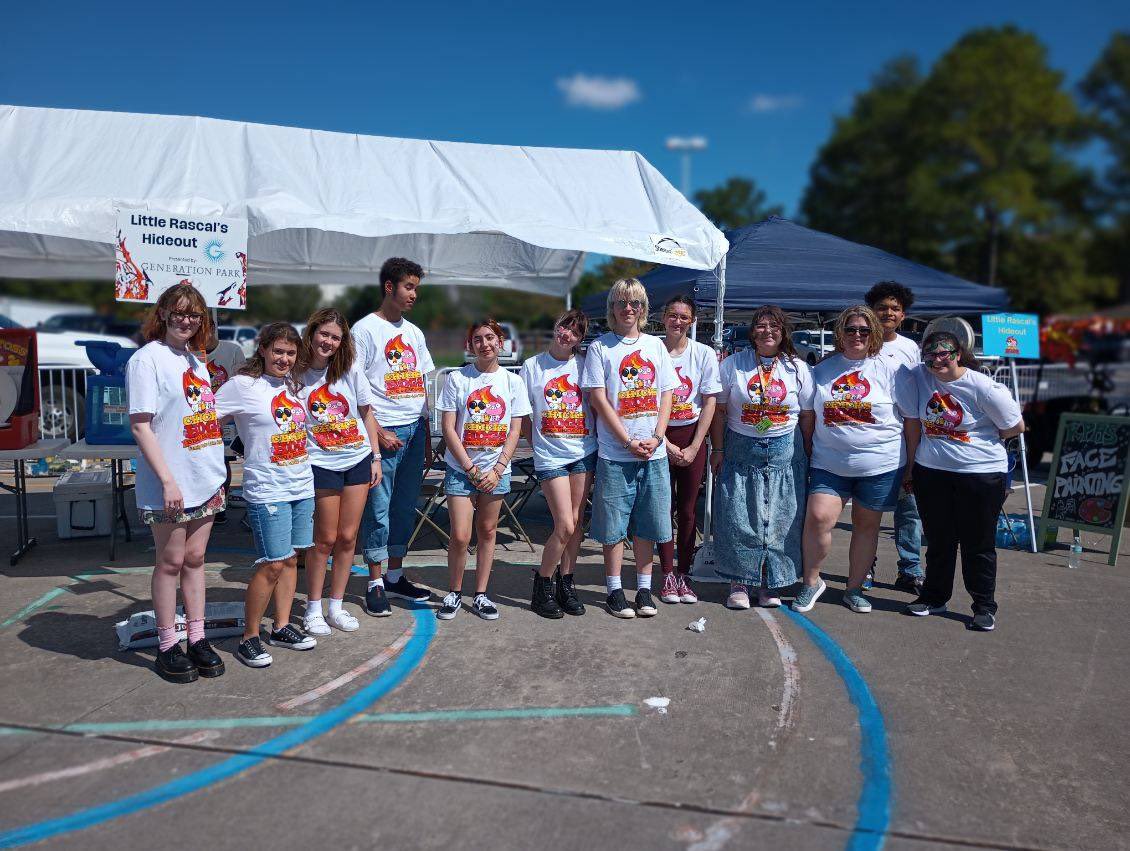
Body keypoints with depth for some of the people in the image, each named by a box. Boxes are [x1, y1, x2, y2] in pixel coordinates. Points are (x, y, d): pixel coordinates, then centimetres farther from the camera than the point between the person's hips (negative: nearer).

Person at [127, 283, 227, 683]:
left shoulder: (196, 359, 13)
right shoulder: (147, 359, -9)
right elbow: (140, 426, -14)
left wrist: (217, 472, 14)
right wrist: (167, 480, -19)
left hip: (205, 480, 6)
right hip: (169, 485, -6)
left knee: (195, 558, 12)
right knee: (171, 561, 3)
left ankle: (197, 638, 21)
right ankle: (167, 647, 16)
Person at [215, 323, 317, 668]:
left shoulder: (295, 385, 11)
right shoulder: (242, 385, -8)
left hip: (302, 486, 7)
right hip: (267, 492, -6)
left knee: (291, 558, 12)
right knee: (272, 565, -6)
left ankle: (282, 627, 24)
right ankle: (249, 637, 9)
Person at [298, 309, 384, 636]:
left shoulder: (351, 369, -2)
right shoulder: (297, 373, -6)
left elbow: (366, 414, 6)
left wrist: (375, 457, 4)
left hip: (358, 460, 2)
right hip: (321, 463, -2)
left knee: (348, 537, 7)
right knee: (325, 539, 2)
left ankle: (336, 606, 21)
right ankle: (313, 609, 18)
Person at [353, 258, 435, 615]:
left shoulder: (414, 332, 16)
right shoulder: (365, 329, -4)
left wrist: (427, 434, 12)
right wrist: (376, 432, -15)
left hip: (415, 430, 6)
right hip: (385, 432, -6)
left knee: (405, 507, 12)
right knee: (379, 509, -2)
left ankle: (395, 577, 23)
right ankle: (375, 584, 9)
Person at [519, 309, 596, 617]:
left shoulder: (585, 365, 3)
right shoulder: (533, 366, 2)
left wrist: (595, 438, -1)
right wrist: (537, 443, 1)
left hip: (584, 452, 2)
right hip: (550, 456, -2)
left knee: (576, 522, 7)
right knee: (564, 526, -8)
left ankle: (565, 583, 23)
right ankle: (543, 584, 12)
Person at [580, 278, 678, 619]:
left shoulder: (655, 345, 11)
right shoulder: (600, 347, 1)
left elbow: (666, 395, 9)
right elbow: (599, 400, -6)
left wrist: (656, 437, -6)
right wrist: (629, 442, -12)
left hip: (654, 451, 3)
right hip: (614, 453, -3)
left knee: (647, 523, 9)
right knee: (614, 524, 3)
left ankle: (644, 589, 20)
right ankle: (615, 590, 15)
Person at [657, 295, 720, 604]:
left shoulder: (704, 354, 0)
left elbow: (710, 403, 0)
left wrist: (694, 447, -6)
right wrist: (665, 443, -9)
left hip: (692, 437, 1)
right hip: (659, 437, -1)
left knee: (688, 510, 5)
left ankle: (684, 574, 15)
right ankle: (667, 575, 13)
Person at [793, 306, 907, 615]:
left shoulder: (889, 369, 1)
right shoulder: (823, 370, 7)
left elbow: (909, 418, 4)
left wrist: (910, 463, 1)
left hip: (880, 464, -1)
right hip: (829, 462, 1)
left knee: (866, 525, 9)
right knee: (817, 518, -12)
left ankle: (854, 589, 24)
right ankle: (811, 581, 8)